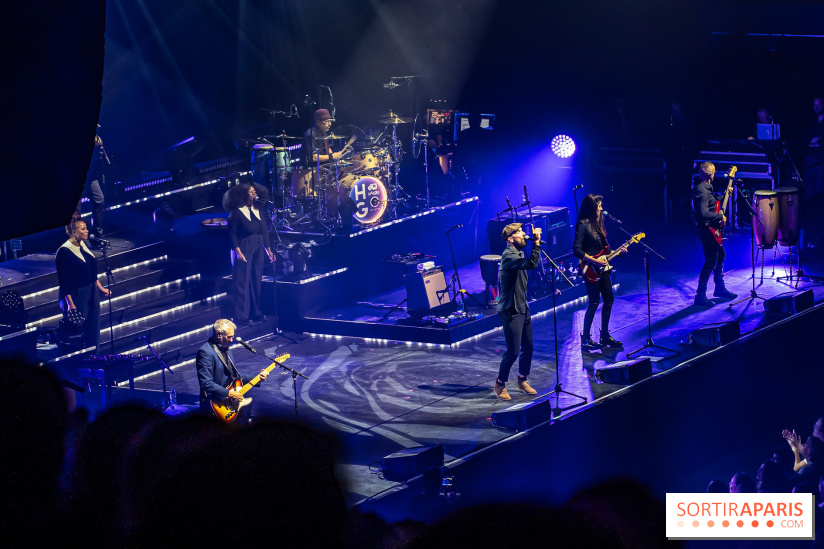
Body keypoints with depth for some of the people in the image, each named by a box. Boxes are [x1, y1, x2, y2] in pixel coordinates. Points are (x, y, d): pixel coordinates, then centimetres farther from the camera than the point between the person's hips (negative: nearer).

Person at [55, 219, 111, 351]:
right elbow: (64, 282, -18)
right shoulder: (64, 252, -18)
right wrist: (71, 304, -21)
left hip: (92, 294, 8)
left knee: (93, 330, 12)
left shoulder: (83, 245, 7)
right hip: (76, 297, -8)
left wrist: (101, 288, 20)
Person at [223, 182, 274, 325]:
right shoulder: (237, 212, -7)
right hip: (244, 249, -6)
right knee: (242, 281, -5)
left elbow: (264, 232, 15)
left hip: (258, 249, 6)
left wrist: (269, 250, 11)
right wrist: (238, 251, -18)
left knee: (256, 280, 10)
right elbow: (232, 234, -9)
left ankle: (255, 312, 20)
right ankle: (242, 315, -1)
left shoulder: (258, 211, 11)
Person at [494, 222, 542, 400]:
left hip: (522, 308, 10)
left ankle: (522, 381, 30)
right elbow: (531, 264, -37)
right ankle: (500, 385, 10)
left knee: (528, 347, 14)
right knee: (513, 351, -5)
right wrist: (537, 242, -35)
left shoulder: (518, 253, 11)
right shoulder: (509, 256, -22)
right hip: (511, 312, -10)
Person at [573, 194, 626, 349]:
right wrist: (594, 261, -22)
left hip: (602, 268, 9)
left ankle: (605, 335, 24)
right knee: (594, 303, -6)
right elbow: (577, 250, -20)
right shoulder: (582, 225, -14)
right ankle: (585, 340, 1)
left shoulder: (597, 223, 12)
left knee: (609, 300, 12)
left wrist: (617, 252, 5)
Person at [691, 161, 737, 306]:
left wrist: (724, 195, 16)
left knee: (720, 255, 21)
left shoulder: (706, 187, 9)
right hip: (706, 228, -11)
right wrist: (720, 216, -20)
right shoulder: (702, 190, -24)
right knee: (711, 262, -8)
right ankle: (700, 296, -5)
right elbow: (704, 213, -32)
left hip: (711, 228, 11)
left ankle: (720, 288, 35)